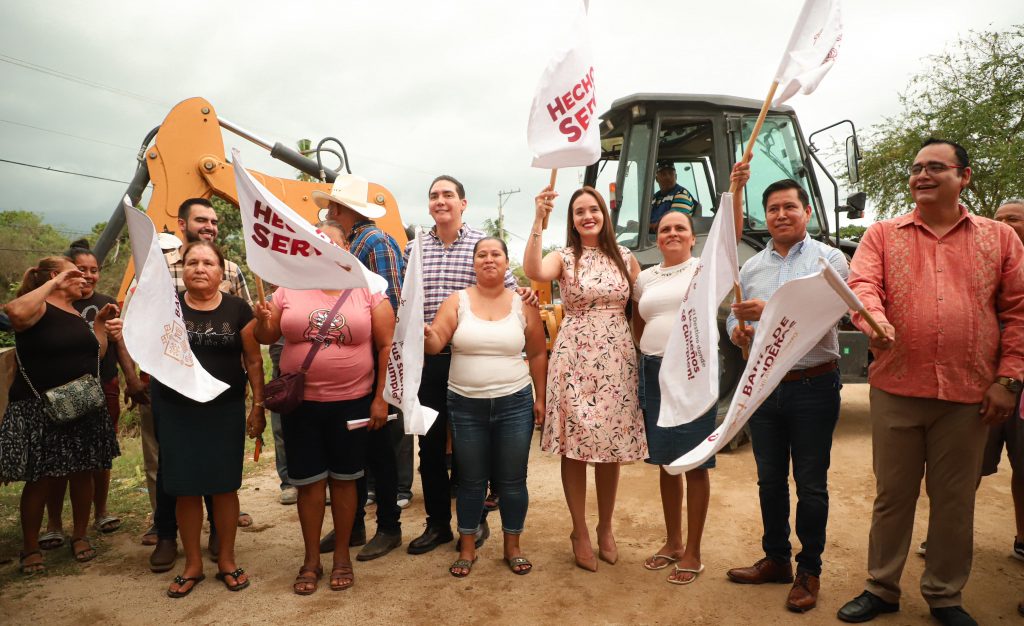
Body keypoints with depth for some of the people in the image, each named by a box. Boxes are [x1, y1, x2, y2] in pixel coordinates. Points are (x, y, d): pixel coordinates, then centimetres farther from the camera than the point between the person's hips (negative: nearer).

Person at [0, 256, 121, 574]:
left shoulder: (76, 313, 13)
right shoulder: (38, 308, -9)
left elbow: (95, 356, 15)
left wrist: (100, 322, 6)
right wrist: (53, 285, -25)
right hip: (40, 410, -7)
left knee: (83, 474, 11)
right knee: (41, 480, 2)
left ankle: (80, 534, 27)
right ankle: (30, 546, 20)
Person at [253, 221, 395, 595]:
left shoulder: (368, 290, -3)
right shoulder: (290, 290, 3)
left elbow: (387, 345, -4)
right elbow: (266, 338, 11)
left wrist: (381, 398, -7)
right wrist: (262, 320, -13)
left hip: (352, 403, -1)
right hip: (300, 403, 2)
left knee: (343, 479, 10)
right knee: (308, 481, 9)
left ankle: (342, 555, 27)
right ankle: (311, 559, 26)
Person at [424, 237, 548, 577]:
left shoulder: (523, 304, 1)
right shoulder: (457, 301, -1)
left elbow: (538, 354, 5)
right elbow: (435, 343, -11)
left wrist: (540, 398, 3)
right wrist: (425, 334, -34)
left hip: (515, 404, 0)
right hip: (466, 406, 0)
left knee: (512, 480, 10)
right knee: (471, 481, 11)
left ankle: (512, 547, 27)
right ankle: (467, 549, 27)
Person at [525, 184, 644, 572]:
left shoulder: (625, 258, 9)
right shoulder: (564, 258, 1)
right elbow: (533, 271, -22)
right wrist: (539, 220, -26)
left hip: (616, 361, 2)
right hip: (574, 359, -2)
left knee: (612, 447, 9)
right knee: (575, 447, 3)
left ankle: (605, 528, 29)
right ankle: (580, 532, 21)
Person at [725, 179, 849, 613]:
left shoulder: (829, 259, -3)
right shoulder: (750, 268, 11)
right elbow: (734, 317, 14)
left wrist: (769, 311, -29)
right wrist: (737, 330, -9)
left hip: (813, 386, -4)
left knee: (811, 485, 6)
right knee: (770, 480, 15)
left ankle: (809, 571, 22)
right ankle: (775, 560, 31)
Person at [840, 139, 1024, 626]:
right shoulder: (883, 235, 6)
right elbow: (862, 285, -9)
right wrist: (875, 322, -31)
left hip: (969, 395, 1)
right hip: (896, 389, 0)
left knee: (955, 499, 12)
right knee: (892, 495, 10)